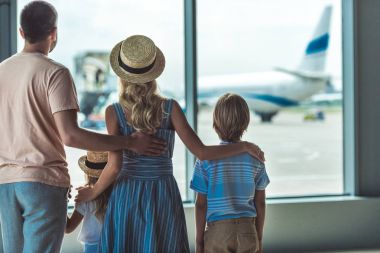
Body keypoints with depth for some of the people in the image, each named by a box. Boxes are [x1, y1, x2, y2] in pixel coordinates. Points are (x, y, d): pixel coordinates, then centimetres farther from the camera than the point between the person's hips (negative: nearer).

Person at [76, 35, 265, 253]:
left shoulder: (114, 112, -9)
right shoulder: (170, 108, -7)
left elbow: (115, 166, -15)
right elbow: (202, 152, -9)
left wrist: (94, 192, 3)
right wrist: (244, 146, 4)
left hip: (127, 197, -1)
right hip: (164, 195, 1)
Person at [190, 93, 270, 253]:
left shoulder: (206, 159, -9)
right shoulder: (255, 158, -1)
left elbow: (201, 204, -6)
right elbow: (260, 203, 4)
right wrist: (259, 239, 14)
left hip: (218, 232, -2)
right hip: (248, 232, 2)